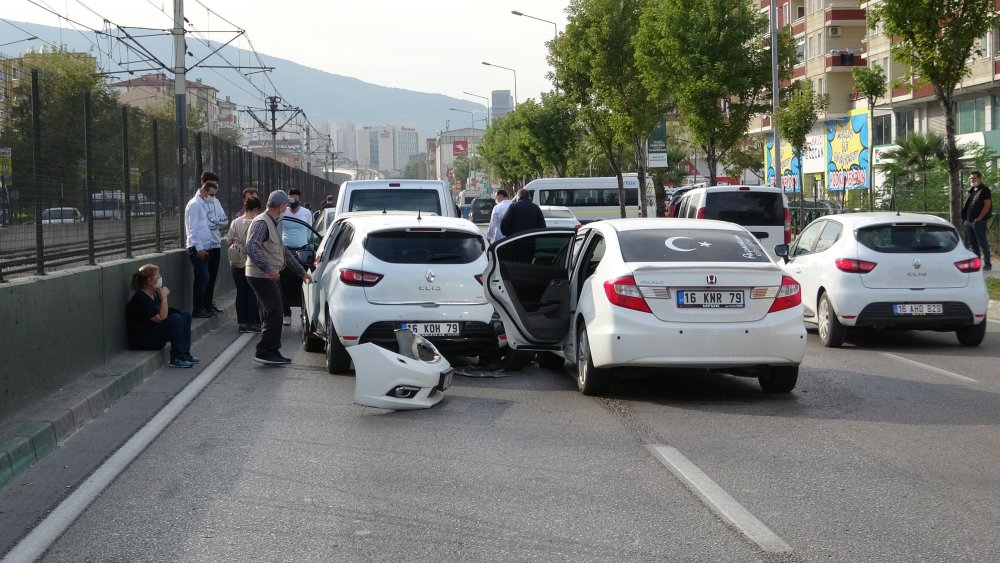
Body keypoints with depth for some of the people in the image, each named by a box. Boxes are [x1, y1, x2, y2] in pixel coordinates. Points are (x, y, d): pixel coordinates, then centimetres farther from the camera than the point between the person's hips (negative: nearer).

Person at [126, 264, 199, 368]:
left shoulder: (154, 294, 8)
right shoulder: (140, 299, -22)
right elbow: (160, 318, -24)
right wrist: (164, 297, -19)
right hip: (142, 340, -10)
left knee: (185, 315, 6)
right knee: (175, 319, -25)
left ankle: (185, 354, 3)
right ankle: (176, 359, -20)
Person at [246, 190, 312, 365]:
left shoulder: (272, 224, 21)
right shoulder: (261, 223, -12)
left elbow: (284, 251, 28)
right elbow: (251, 247, -27)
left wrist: (301, 272, 29)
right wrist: (267, 268, -35)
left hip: (269, 276, 10)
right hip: (261, 276, -10)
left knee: (271, 314, 10)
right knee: (274, 313, -13)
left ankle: (272, 352, 14)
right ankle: (264, 352, -11)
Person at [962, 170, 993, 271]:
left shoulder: (984, 190, -6)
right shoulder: (971, 191, 18)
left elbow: (987, 205, -13)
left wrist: (979, 218, -17)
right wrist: (965, 219, 11)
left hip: (979, 221, -8)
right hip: (969, 221, 8)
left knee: (982, 242, -5)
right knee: (972, 243, 10)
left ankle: (987, 264, -1)